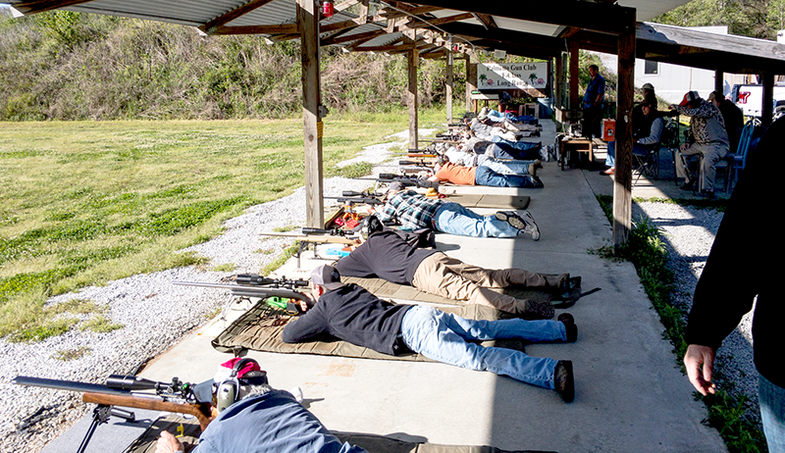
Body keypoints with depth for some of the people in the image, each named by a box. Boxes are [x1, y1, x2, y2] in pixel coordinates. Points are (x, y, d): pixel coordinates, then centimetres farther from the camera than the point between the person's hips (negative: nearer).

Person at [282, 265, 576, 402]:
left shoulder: (324, 307, 4)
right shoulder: (352, 290, 26)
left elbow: (289, 335, 8)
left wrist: (303, 320, 31)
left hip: (414, 332, -8)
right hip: (423, 312, 8)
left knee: (475, 356, -21)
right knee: (488, 329, 11)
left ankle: (552, 372, -36)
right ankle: (560, 328, 10)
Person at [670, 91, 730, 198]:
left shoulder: (709, 108, -16)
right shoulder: (695, 114, 11)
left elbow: (691, 112, -31)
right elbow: (692, 130, 23)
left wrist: (676, 107, -18)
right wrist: (687, 142, 5)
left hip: (716, 145, -9)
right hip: (700, 144, 9)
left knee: (707, 161, -34)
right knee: (680, 152, 4)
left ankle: (708, 189, -20)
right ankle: (688, 180, 10)